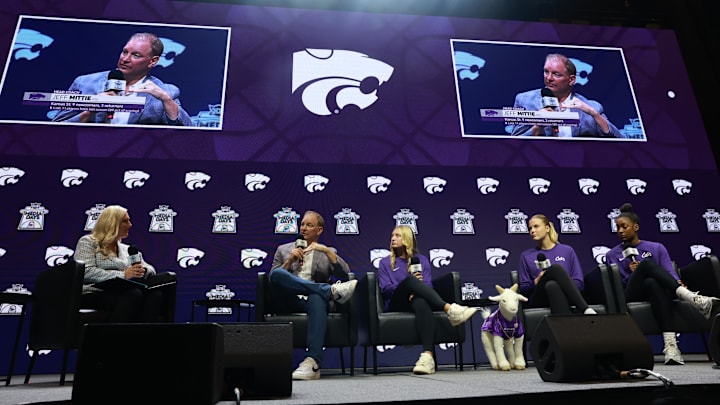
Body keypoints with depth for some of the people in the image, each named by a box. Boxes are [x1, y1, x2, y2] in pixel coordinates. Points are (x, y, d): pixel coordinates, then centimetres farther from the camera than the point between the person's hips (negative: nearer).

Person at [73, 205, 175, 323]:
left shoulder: (126, 249, 26)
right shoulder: (87, 242, 9)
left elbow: (151, 269, 20)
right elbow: (87, 272, -9)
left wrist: (142, 271, -5)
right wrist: (123, 275, -18)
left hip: (121, 294, 5)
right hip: (93, 294, -5)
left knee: (156, 294, -27)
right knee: (134, 294, -36)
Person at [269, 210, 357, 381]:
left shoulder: (328, 252, 22)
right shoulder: (283, 249, 23)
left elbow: (344, 274, 4)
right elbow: (273, 279, 12)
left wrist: (327, 251, -6)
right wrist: (290, 260, -2)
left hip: (313, 299, -1)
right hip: (289, 302, 1)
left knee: (317, 299, -39)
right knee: (277, 274, -31)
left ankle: (312, 362, -46)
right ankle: (331, 290, -28)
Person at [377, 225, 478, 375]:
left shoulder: (421, 259, 23)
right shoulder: (385, 262, 20)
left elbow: (428, 284, 9)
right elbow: (385, 289, 5)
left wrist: (416, 291, -15)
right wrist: (411, 284, -9)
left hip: (414, 300, 1)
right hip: (396, 304, 0)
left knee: (421, 303, -40)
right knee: (410, 281, -34)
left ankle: (427, 355, -58)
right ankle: (449, 309, -47)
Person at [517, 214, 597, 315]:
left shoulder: (567, 250, 19)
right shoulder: (526, 256, 19)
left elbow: (579, 283, 11)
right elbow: (523, 289, 12)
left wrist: (563, 282, -6)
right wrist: (537, 282, -6)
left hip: (564, 295, 0)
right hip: (538, 301, 0)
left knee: (552, 285, -39)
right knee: (556, 268, -31)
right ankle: (585, 309, -42)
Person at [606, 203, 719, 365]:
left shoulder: (656, 248, 19)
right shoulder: (613, 254, 17)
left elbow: (669, 271, 3)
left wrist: (678, 283, -20)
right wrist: (633, 274, -11)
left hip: (654, 291, 1)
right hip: (630, 296, -1)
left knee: (651, 283, -40)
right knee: (647, 264, -31)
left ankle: (670, 345, -53)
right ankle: (692, 298, -49)